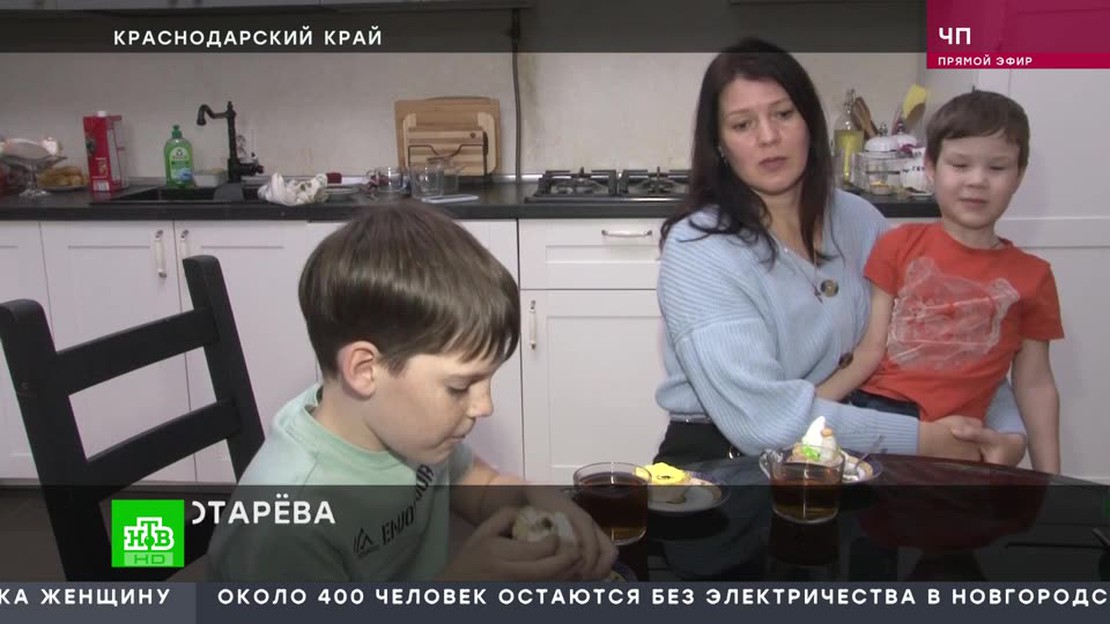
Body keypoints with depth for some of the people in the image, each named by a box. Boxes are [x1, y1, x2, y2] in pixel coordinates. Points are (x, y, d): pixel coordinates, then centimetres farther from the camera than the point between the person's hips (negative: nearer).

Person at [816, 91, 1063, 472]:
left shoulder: (1032, 277, 8)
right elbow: (872, 347, 4)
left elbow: (1034, 384, 12)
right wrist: (810, 404, -9)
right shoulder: (899, 245, 7)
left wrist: (1049, 478, 8)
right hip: (871, 410, 0)